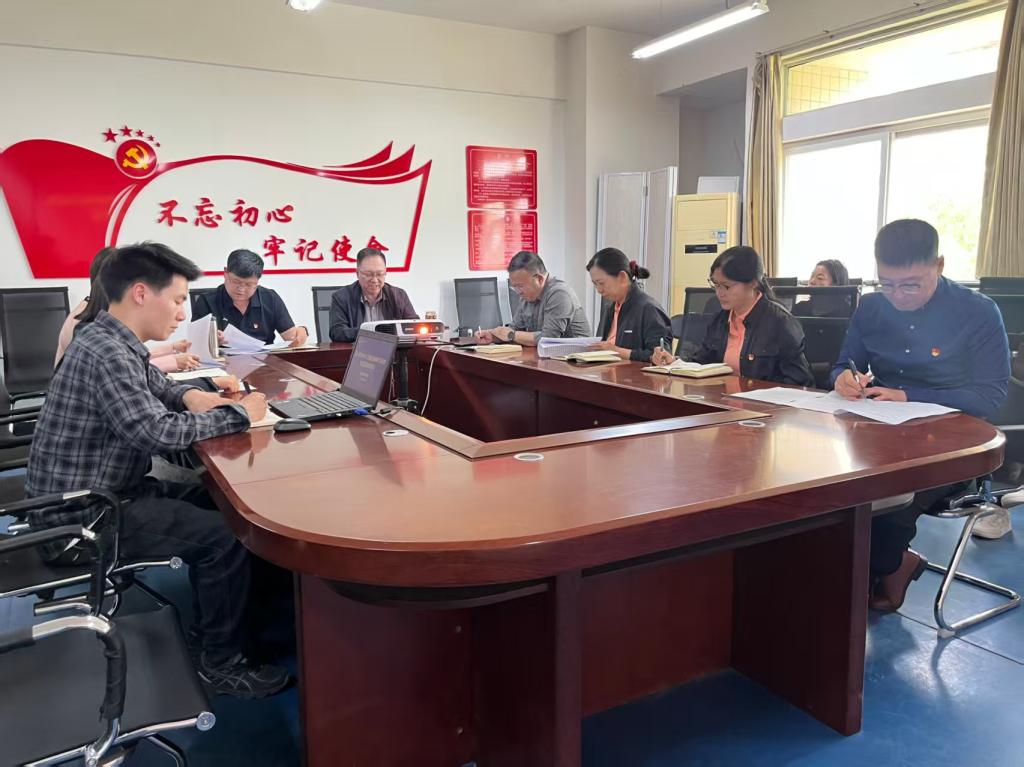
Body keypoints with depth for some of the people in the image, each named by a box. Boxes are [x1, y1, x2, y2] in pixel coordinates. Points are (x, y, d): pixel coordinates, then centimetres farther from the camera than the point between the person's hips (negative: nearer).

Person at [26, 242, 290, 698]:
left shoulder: (113, 342, 7)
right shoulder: (105, 353, -24)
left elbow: (155, 389, 23)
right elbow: (158, 433, -33)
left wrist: (192, 396, 0)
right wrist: (238, 414, -21)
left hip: (100, 495, 10)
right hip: (82, 518, -10)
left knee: (213, 503, 13)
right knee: (225, 535, -16)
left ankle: (211, 622, 25)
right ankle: (221, 663, 1)